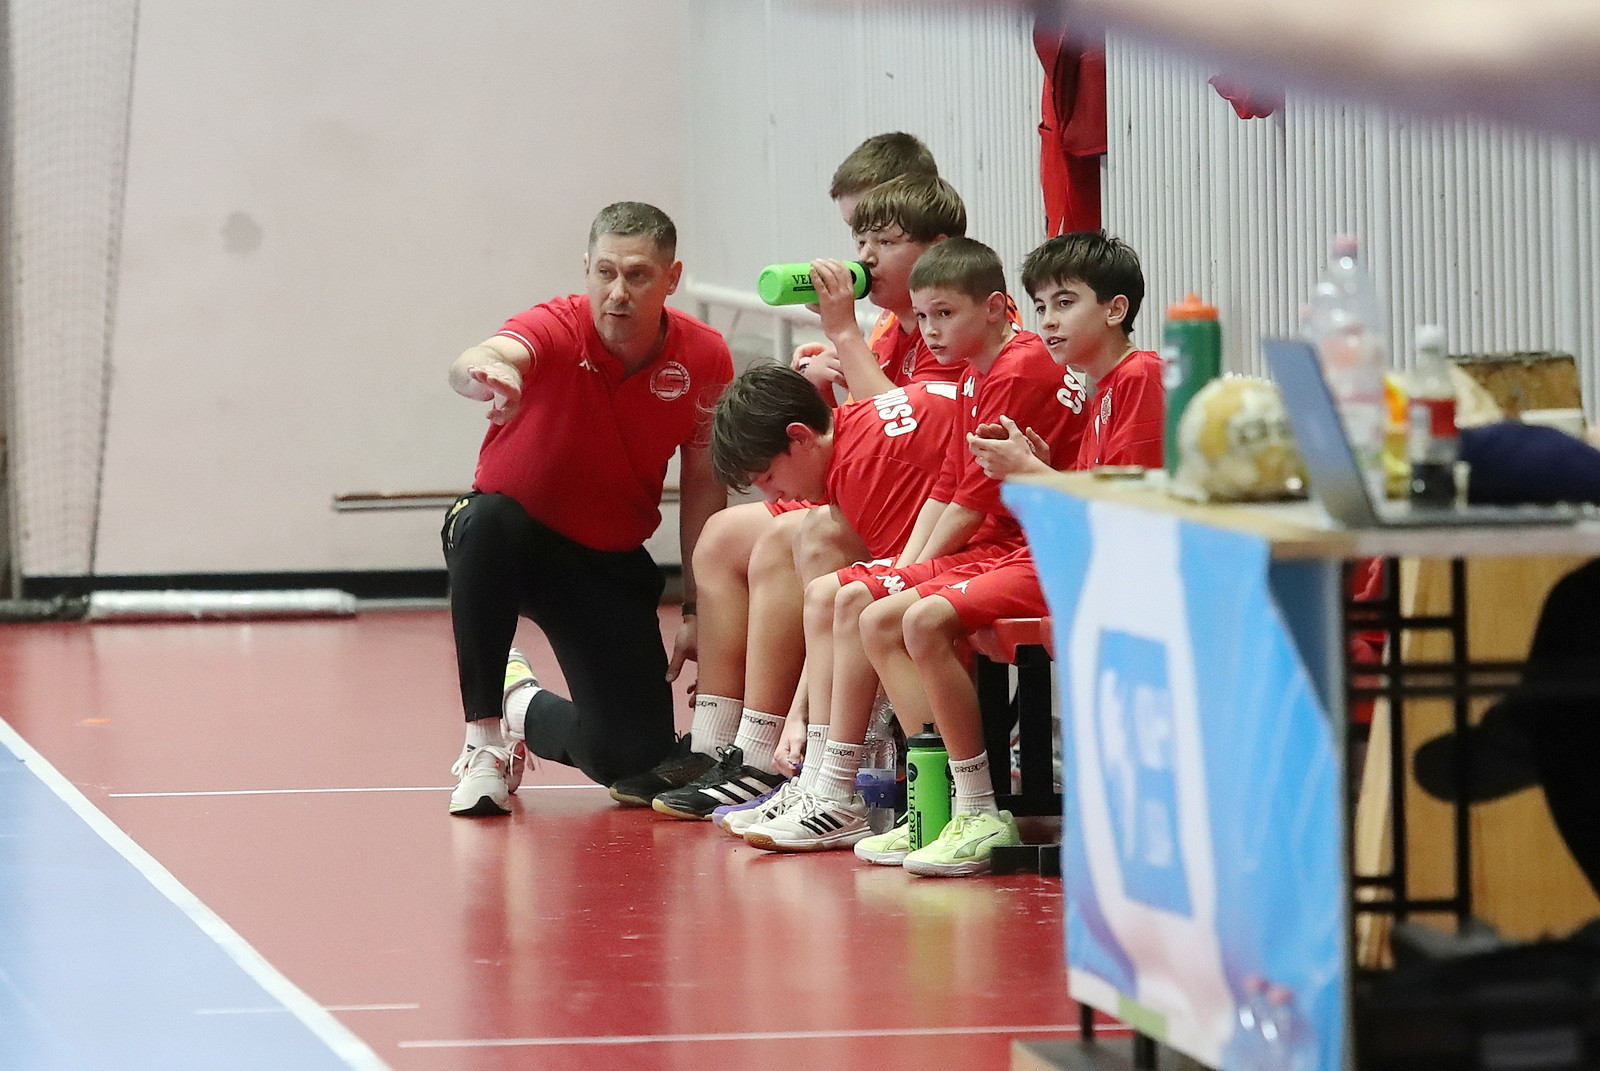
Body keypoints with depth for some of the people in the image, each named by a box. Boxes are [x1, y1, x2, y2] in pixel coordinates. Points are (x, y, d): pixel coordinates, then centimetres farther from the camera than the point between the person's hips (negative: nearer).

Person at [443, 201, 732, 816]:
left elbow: (703, 484, 0)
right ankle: (483, 743, -26)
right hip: (513, 535, -3)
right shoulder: (557, 331, -22)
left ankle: (527, 711, 24)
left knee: (632, 759, -12)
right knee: (488, 520, -41)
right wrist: (480, 369, -71)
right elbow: (490, 358, -46)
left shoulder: (705, 359, -10)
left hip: (610, 561, 3)